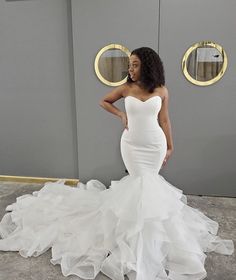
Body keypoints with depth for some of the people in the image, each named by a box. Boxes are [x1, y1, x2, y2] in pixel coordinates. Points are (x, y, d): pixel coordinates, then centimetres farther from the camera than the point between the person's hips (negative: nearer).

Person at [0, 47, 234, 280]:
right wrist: (121, 114, 0)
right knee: (139, 183, 0)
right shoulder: (126, 88, -1)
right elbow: (103, 101, 14)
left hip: (155, 144, 0)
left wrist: (170, 147, 6)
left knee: (149, 182, 8)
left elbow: (164, 121, 3)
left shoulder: (161, 91, -2)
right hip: (131, 144, 0)